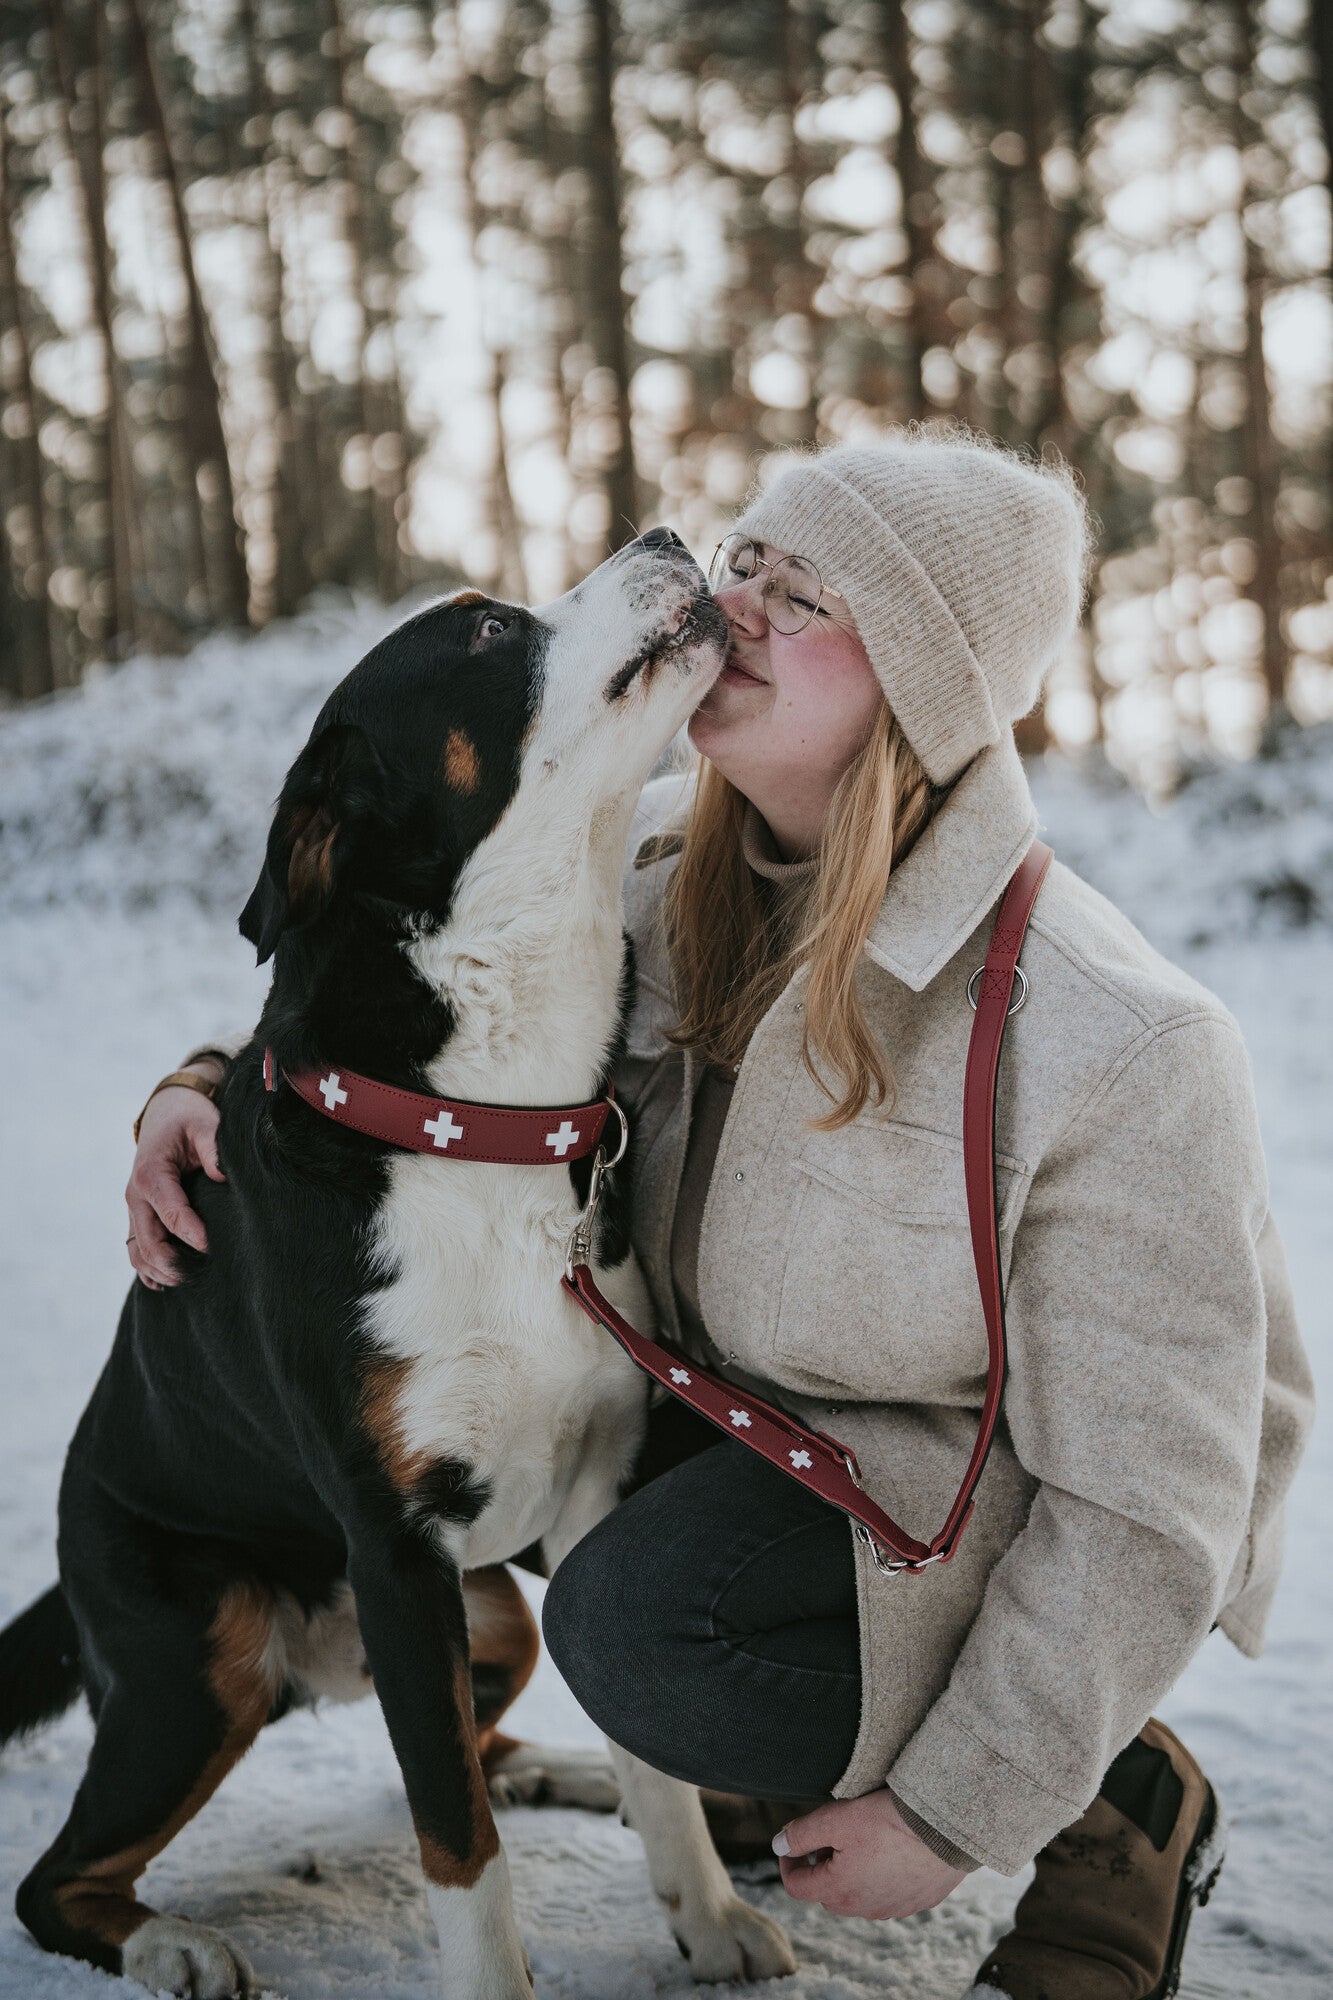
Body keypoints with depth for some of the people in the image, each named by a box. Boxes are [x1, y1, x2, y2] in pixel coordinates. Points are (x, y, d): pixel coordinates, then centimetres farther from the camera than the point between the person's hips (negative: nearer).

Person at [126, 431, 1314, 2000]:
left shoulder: (1116, 1048, -32)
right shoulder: (662, 862, -11)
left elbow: (1144, 1508, -25)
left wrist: (953, 1813, -20)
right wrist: (215, 1081, -11)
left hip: (1005, 1489, -7)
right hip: (768, 1410, 8)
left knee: (636, 1620, -27)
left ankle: (1124, 1808, -4)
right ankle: (781, 1771, 13)